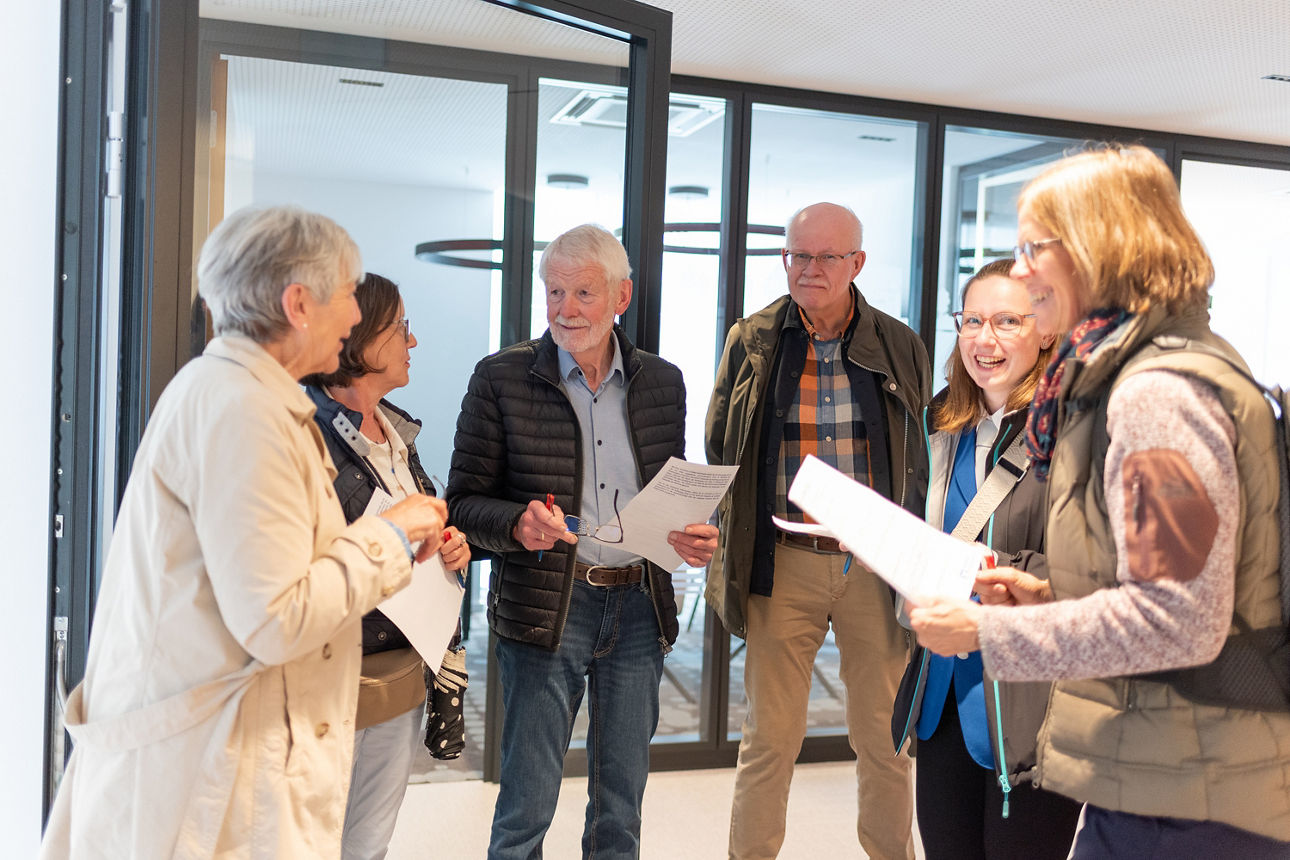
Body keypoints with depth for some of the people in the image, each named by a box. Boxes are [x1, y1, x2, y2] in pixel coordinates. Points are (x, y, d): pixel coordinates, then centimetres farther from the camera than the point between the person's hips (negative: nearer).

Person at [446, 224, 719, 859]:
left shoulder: (661, 382, 8)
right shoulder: (502, 378, -3)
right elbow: (463, 502, -2)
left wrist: (693, 538, -3)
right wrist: (517, 525, -22)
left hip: (640, 608, 4)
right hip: (545, 608, -3)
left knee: (621, 805, 15)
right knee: (527, 806, 4)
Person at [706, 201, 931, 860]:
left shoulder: (900, 347, 6)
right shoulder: (750, 342, 4)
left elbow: (922, 461, 11)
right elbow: (721, 456, 10)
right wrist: (730, 555, 4)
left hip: (877, 564, 1)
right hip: (782, 563, -1)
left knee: (885, 737, 11)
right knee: (769, 737, 7)